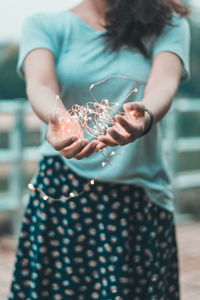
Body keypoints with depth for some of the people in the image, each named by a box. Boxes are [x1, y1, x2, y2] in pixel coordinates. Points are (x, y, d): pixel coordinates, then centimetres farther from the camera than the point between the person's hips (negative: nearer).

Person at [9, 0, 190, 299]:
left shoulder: (168, 24, 8)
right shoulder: (44, 24, 6)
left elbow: (164, 83, -11)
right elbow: (40, 84, -12)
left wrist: (145, 117, -35)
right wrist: (54, 118, -36)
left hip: (143, 199, 1)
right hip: (61, 190, 0)